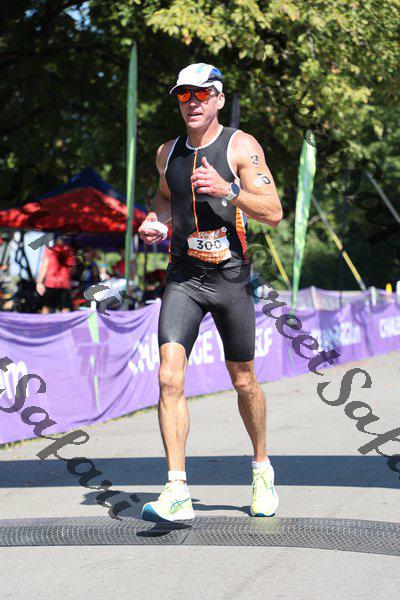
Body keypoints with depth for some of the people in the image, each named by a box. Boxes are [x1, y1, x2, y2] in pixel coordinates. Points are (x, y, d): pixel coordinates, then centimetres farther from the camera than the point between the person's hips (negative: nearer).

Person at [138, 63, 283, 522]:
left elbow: (273, 213, -10)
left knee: (244, 382, 10)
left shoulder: (241, 147, -4)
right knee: (170, 377, -15)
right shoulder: (167, 153, 9)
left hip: (230, 277, -3)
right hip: (183, 278, 3)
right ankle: (177, 493, -16)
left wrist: (227, 190, -23)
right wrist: (154, 219, 8)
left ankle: (262, 469, 35)